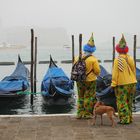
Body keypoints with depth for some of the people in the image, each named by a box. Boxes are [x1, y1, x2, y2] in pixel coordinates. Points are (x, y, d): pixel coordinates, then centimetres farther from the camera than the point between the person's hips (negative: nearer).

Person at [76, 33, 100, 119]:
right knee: (89, 97, 6)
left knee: (81, 97, 15)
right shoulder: (93, 59, -15)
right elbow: (97, 71, -12)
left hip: (80, 81, 5)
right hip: (90, 81, -4)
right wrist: (96, 74, 10)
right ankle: (87, 114, 9)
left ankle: (80, 113, 17)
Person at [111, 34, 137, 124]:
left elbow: (115, 73, -14)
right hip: (132, 83, 6)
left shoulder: (118, 60, -13)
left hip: (122, 84, -6)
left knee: (122, 102, 0)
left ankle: (124, 119, -2)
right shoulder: (131, 59, 5)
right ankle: (129, 118, 22)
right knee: (129, 101, 16)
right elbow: (134, 71, 13)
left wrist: (113, 84, -8)